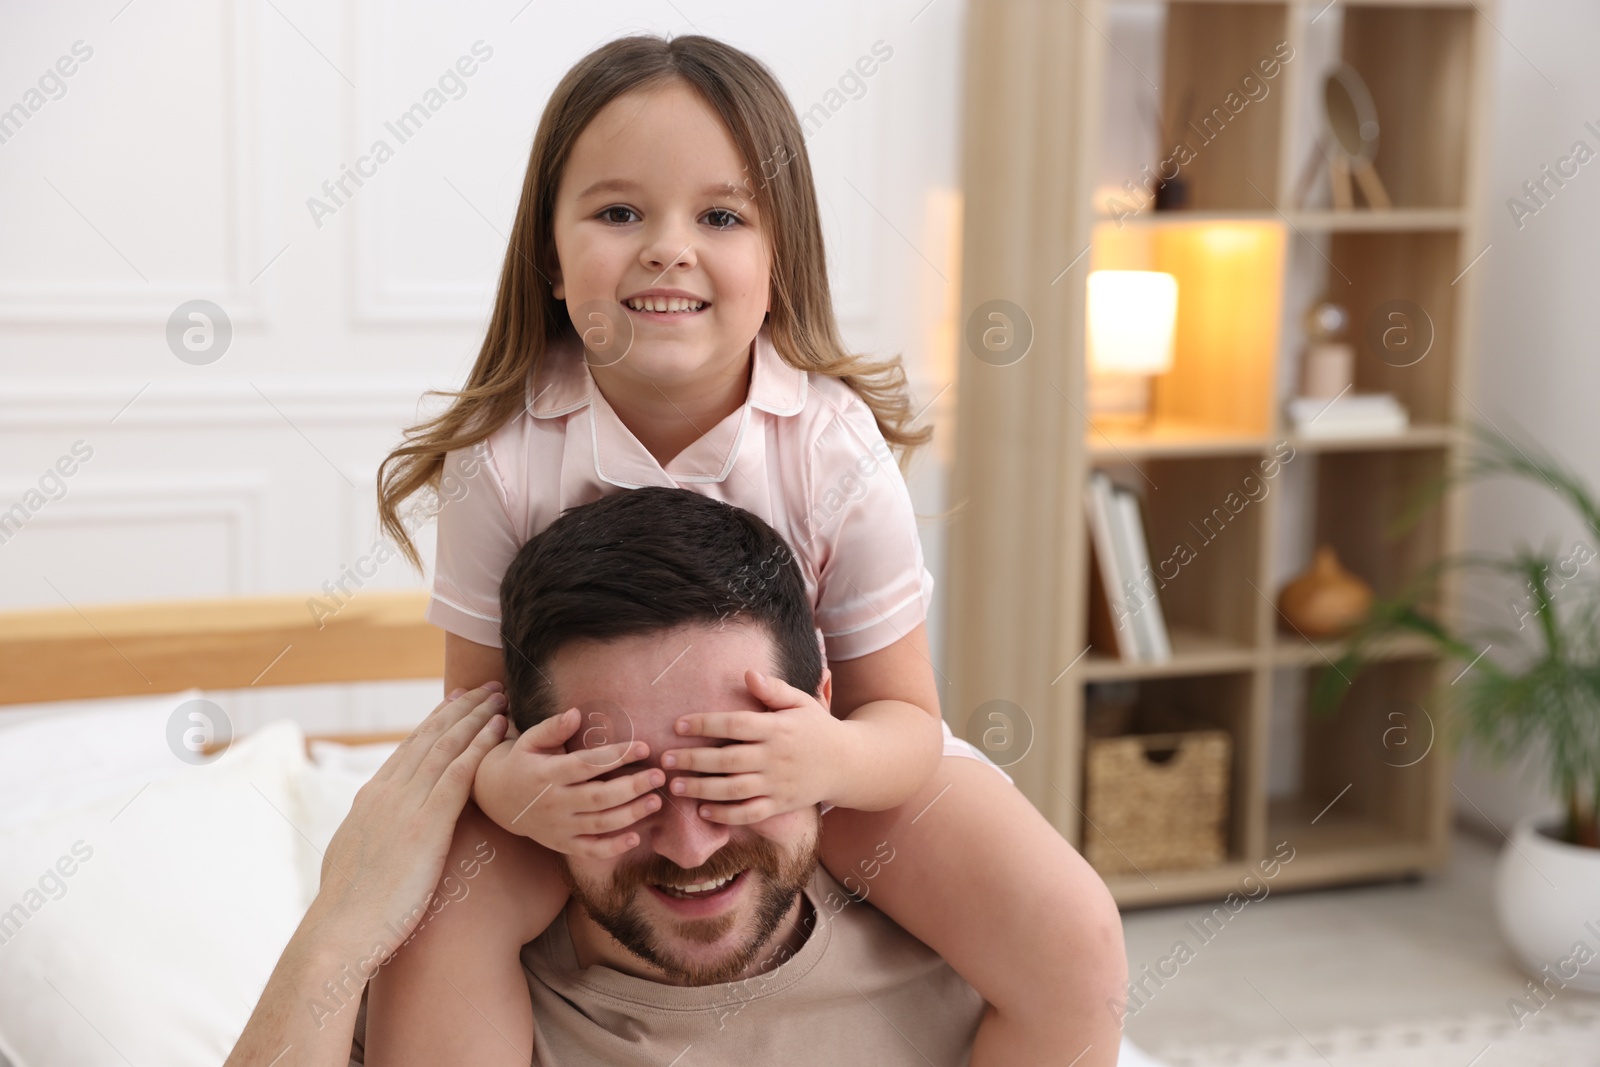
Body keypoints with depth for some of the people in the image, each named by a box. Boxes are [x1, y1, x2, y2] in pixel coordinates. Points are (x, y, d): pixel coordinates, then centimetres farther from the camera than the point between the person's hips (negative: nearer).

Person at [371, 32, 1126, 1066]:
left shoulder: (837, 450, -22)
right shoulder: (502, 461, -21)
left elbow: (905, 717, -16)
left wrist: (833, 760, -40)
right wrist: (503, 784, -37)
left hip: (818, 758, 0)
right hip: (588, 781, 0)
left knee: (1075, 940, -17)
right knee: (425, 939, -28)